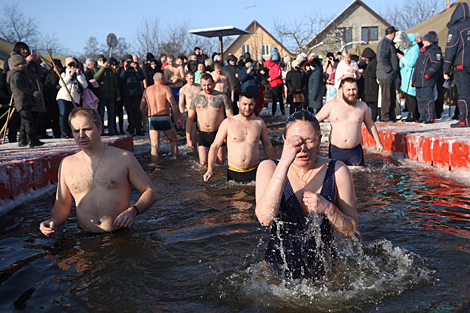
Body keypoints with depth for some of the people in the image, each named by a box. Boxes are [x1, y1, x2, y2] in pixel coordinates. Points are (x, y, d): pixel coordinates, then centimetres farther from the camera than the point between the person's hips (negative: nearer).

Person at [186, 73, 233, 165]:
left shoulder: (222, 97, -2)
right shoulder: (196, 98, 2)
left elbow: (230, 116, -2)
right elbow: (190, 118, 7)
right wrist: (188, 138, 2)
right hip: (202, 134, 1)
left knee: (221, 162, 5)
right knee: (203, 163, -5)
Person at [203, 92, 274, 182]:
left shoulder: (259, 123, 5)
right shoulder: (228, 123, -2)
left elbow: (267, 145, 17)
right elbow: (215, 146, 1)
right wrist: (210, 170, -6)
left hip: (254, 172, 1)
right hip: (233, 173, -1)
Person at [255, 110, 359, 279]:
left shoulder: (337, 170, -3)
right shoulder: (269, 168, -4)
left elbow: (350, 231, 1)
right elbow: (265, 218, -22)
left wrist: (328, 208, -18)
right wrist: (285, 162, -24)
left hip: (323, 269, 1)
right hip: (278, 269, -1)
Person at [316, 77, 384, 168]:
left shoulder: (363, 106, 10)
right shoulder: (331, 105, 2)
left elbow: (370, 125, 22)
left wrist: (378, 142, 22)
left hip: (355, 151, 1)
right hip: (336, 150, -1)